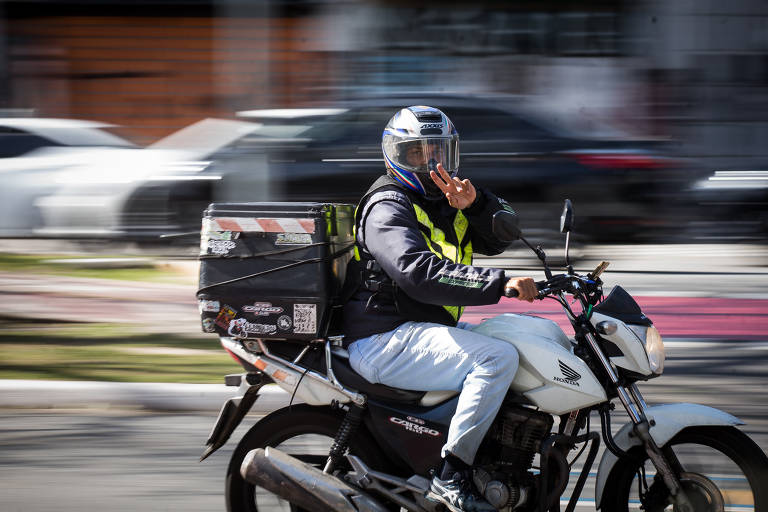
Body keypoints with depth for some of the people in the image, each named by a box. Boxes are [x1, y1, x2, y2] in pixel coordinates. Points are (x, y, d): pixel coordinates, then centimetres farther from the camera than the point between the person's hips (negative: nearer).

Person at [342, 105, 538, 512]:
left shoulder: (442, 200, 18)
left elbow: (500, 237, 9)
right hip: (388, 339, -10)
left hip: (431, 327, 10)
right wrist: (498, 284, -35)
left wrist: (474, 203, -12)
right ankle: (452, 475, -29)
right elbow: (419, 273, -28)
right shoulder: (388, 207, -12)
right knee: (498, 357, -28)